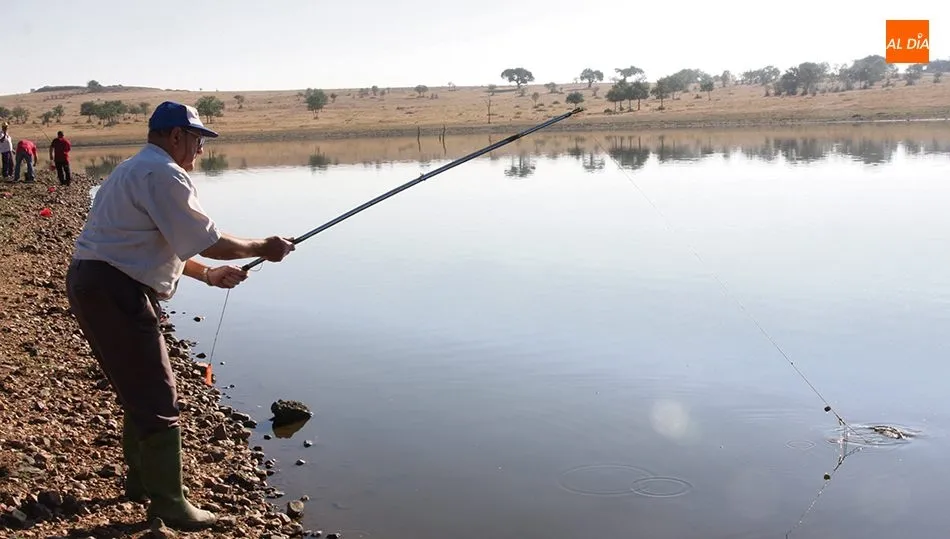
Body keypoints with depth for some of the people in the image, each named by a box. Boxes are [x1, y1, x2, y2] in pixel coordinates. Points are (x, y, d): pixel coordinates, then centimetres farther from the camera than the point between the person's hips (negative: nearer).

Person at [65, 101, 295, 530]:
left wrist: (207, 274, 23)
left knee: (139, 392, 21)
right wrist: (262, 248, -1)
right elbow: (207, 240, -14)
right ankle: (168, 503, 3)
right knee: (158, 402, -5)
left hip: (91, 284, 11)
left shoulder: (133, 170, 22)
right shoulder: (163, 174, -12)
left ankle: (142, 481, 35)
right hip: (114, 291, -11)